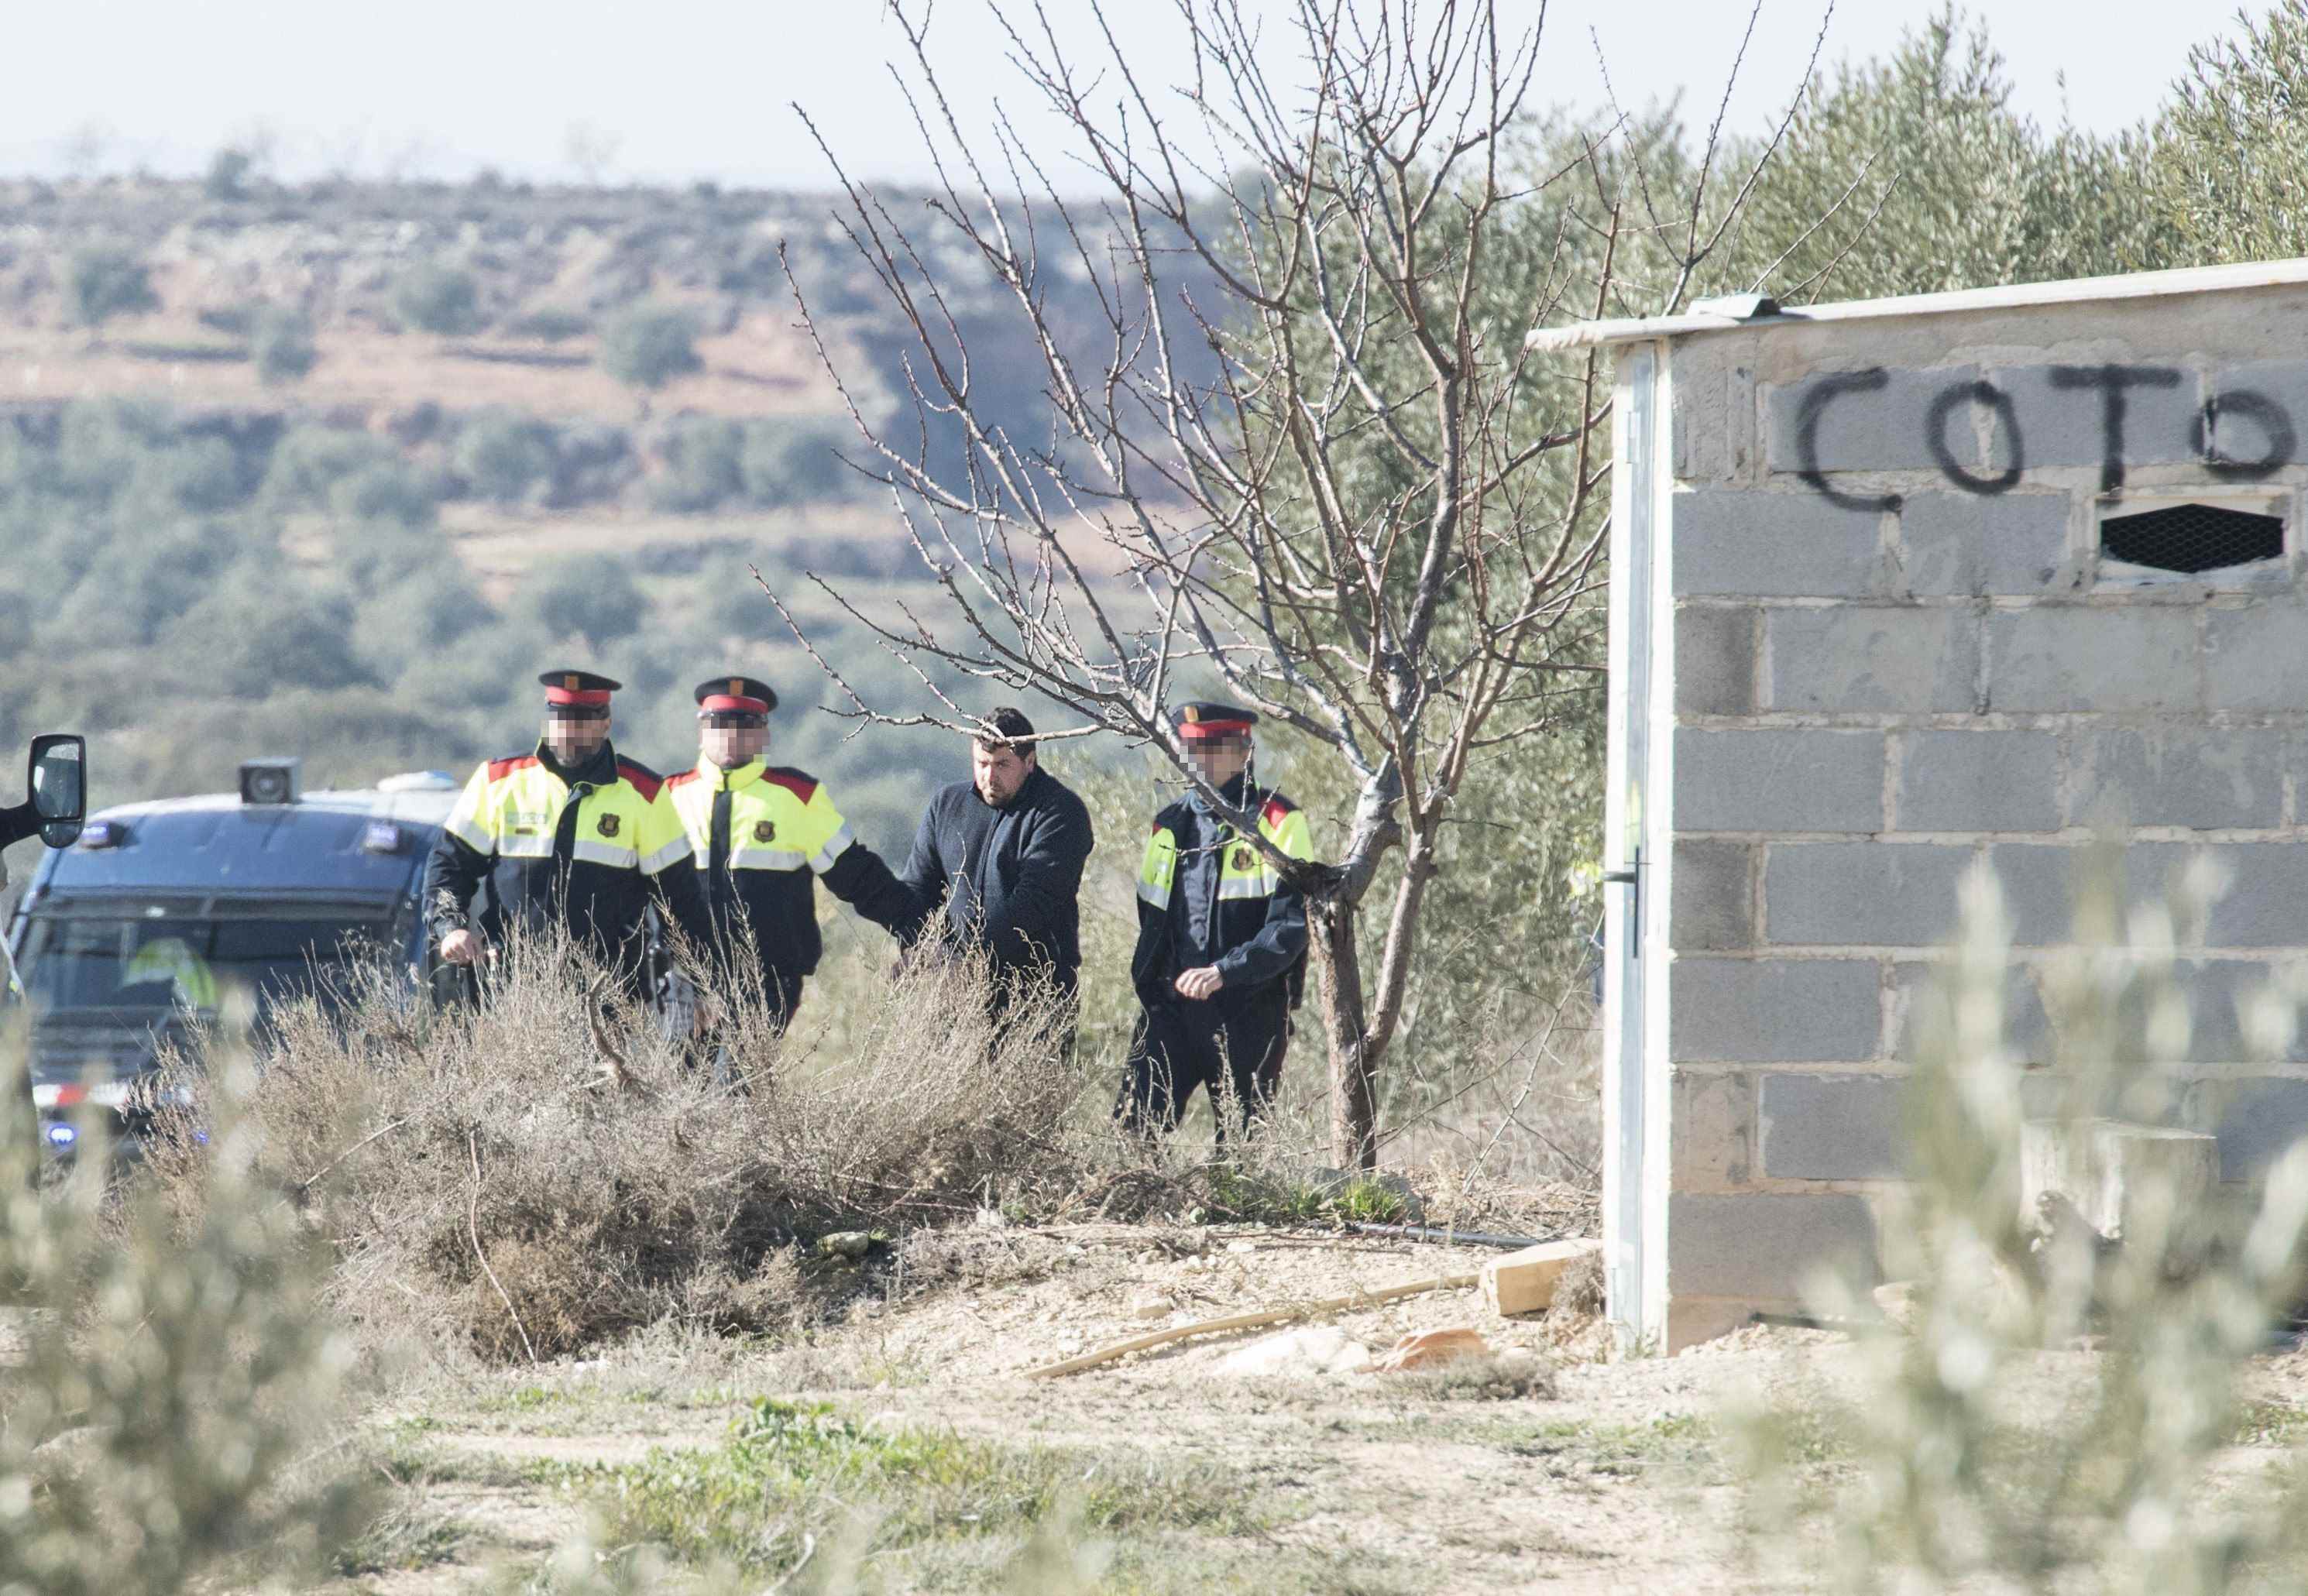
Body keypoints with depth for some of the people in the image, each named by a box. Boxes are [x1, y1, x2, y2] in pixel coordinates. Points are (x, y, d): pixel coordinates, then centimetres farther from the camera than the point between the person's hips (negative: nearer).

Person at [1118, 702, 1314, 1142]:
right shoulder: (1170, 825, 14)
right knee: (1133, 1126, -10)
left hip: (1248, 1011, -4)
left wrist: (1225, 971, -22)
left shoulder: (1278, 823, -5)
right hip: (1172, 1004, 4)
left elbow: (1292, 925, -14)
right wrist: (1148, 982, 13)